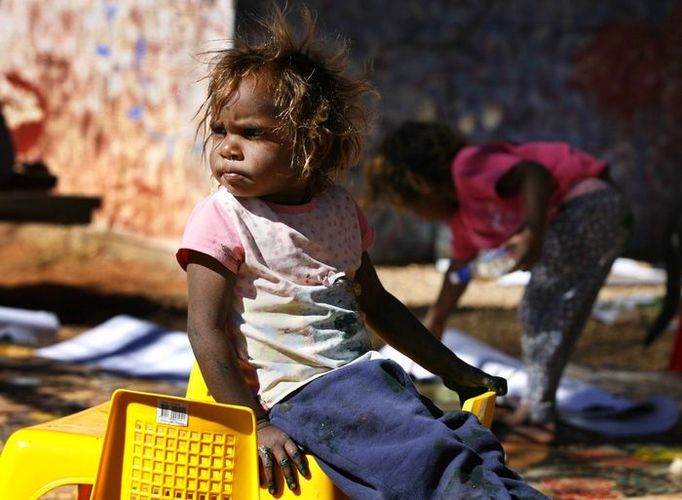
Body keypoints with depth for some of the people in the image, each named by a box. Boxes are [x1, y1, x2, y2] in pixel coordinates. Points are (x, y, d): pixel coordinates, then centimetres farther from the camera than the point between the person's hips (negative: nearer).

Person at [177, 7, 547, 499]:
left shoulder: (339, 207, 14)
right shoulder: (221, 219, -4)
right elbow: (206, 330, -10)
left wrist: (456, 371, 26)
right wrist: (255, 426, -19)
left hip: (367, 375, 6)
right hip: (301, 394, -6)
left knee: (471, 441, -15)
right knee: (426, 455, -27)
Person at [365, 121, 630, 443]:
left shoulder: (469, 169, -12)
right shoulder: (461, 213, 20)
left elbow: (534, 172, -27)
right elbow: (459, 268, 36)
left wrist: (533, 233, -40)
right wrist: (435, 320, 48)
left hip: (586, 203, -10)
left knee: (536, 310, -3)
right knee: (561, 317, 15)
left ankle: (536, 412, -1)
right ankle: (538, 412, 18)